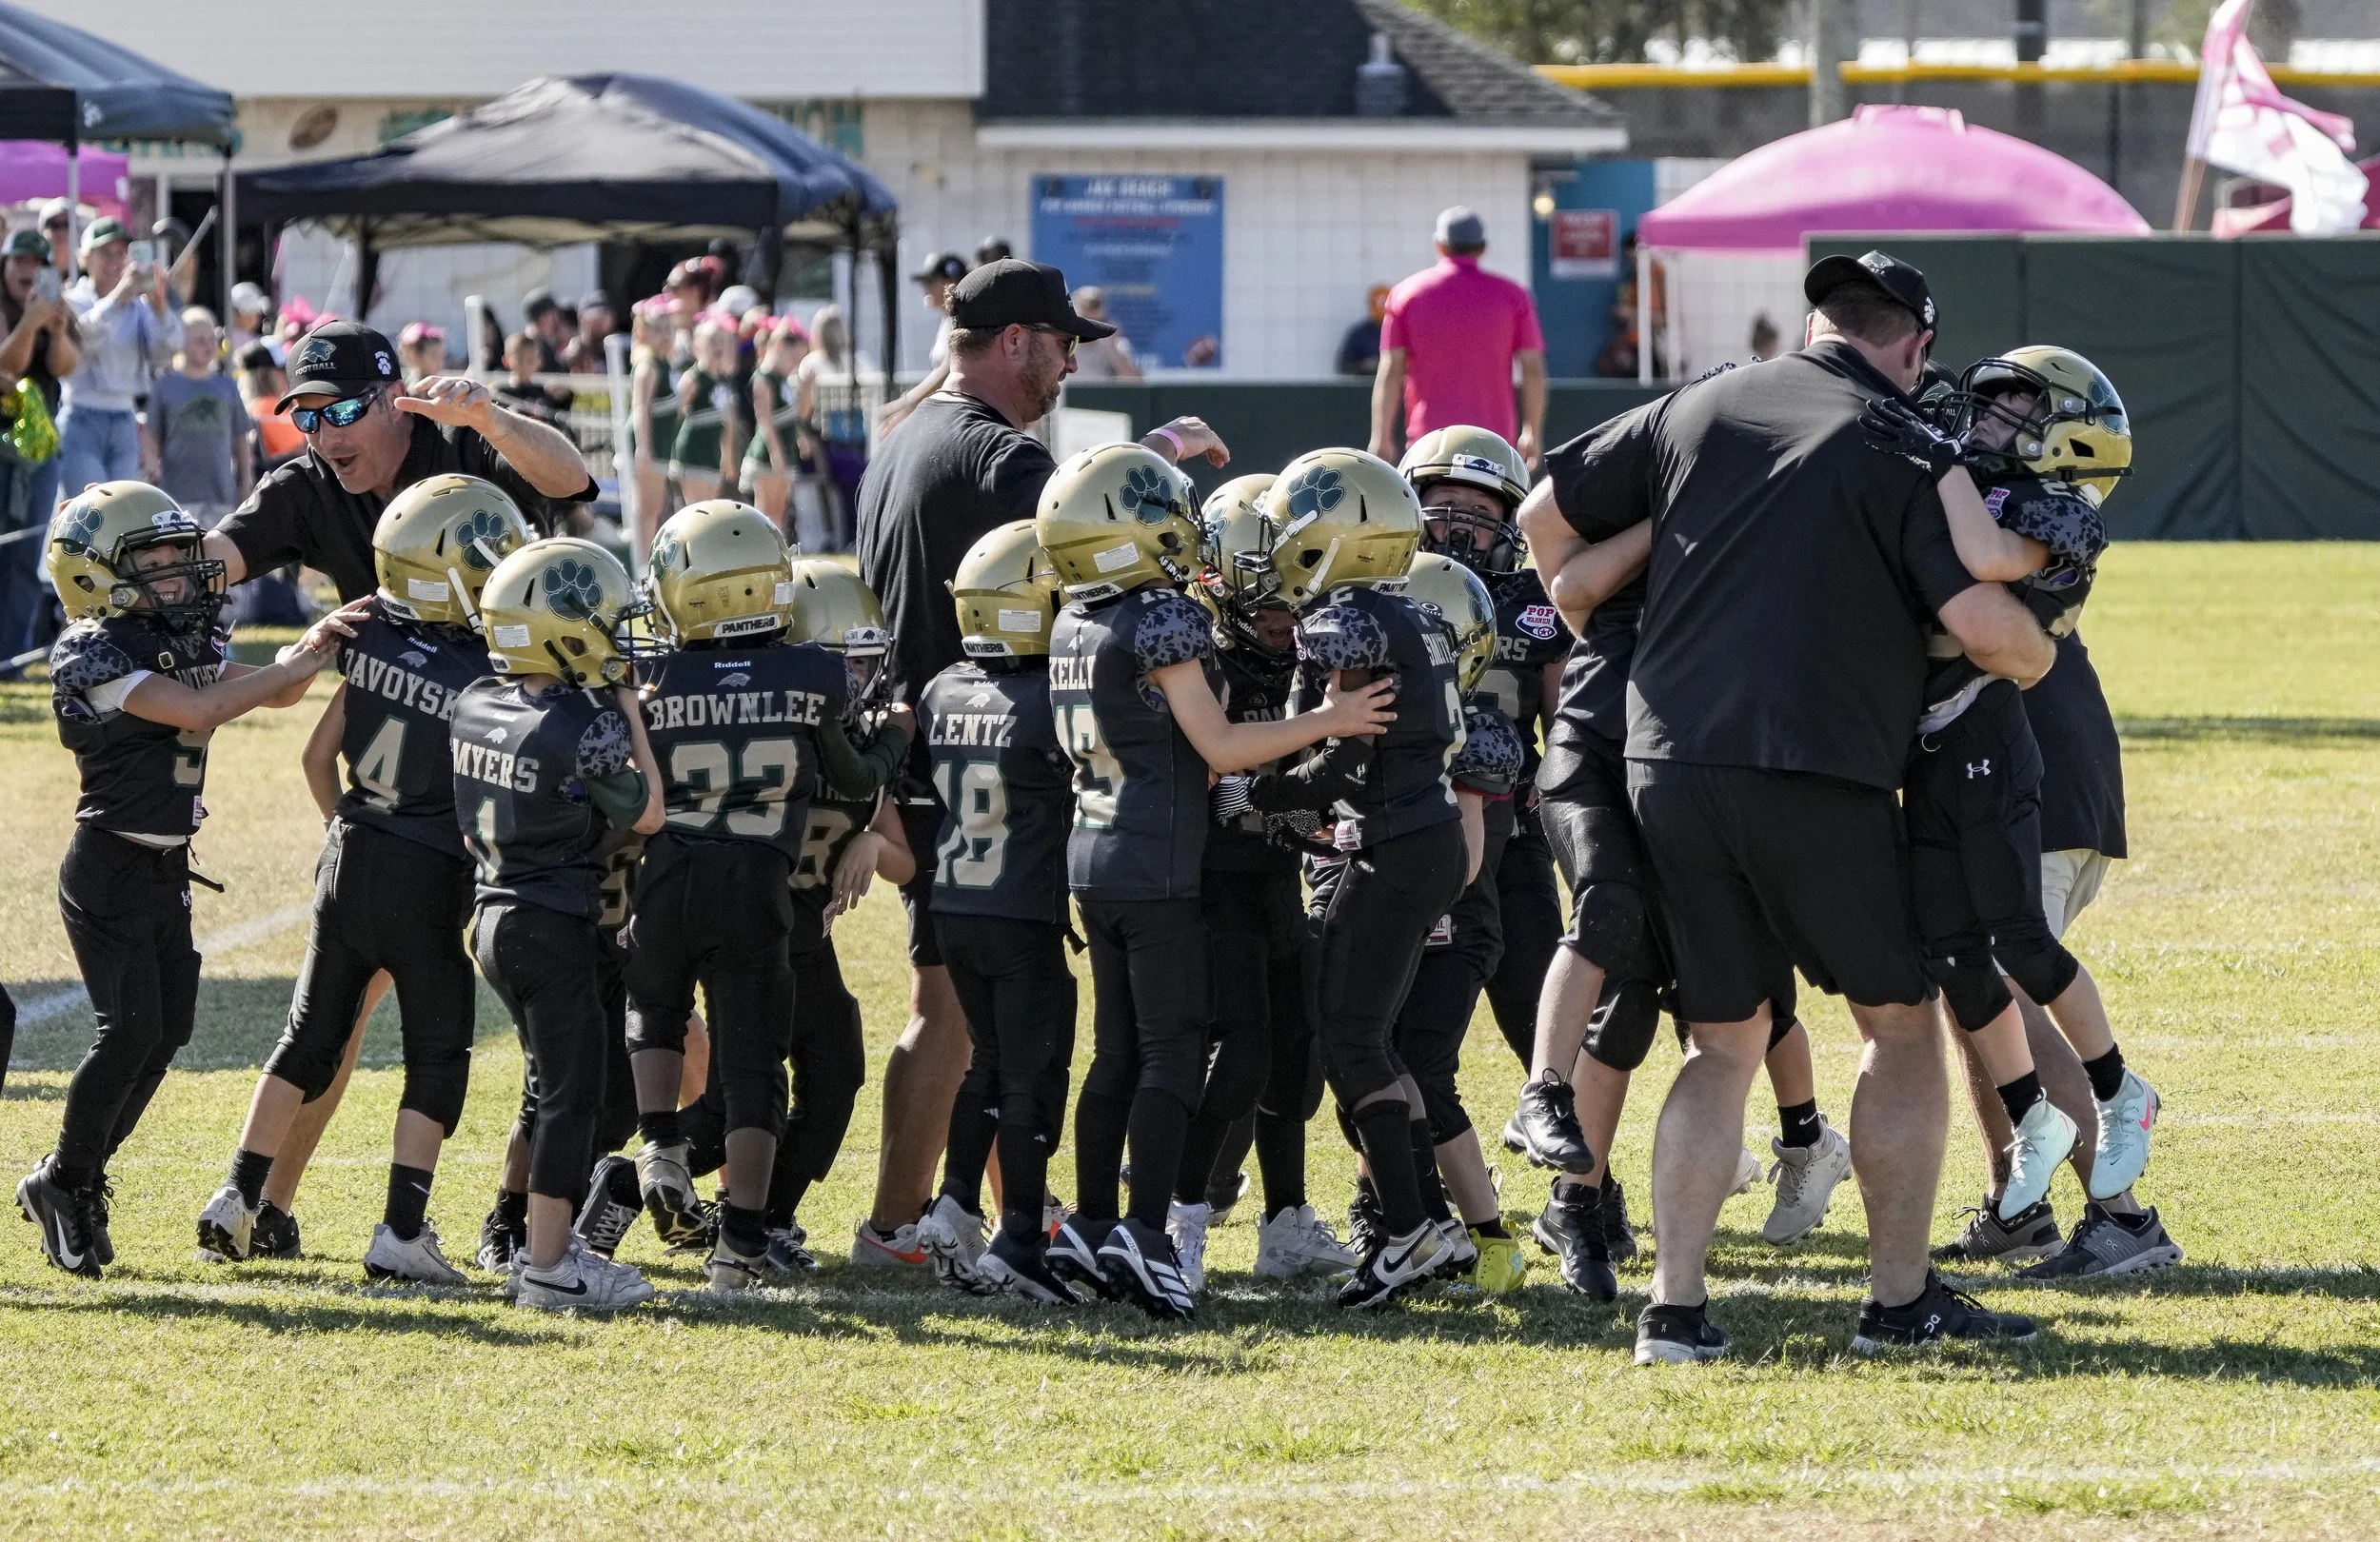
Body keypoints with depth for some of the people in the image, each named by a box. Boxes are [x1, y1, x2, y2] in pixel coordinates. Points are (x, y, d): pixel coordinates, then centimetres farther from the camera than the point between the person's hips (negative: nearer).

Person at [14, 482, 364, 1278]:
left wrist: (314, 644, -9)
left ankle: (73, 1183, 21)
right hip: (109, 867, -8)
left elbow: (273, 693, 12)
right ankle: (66, 1181, 4)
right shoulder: (94, 652, -18)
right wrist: (296, 664, -24)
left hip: (166, 871, 8)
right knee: (131, 1028, -13)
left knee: (166, 1030, 8)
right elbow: (195, 711, -27)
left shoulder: (187, 641, 9)